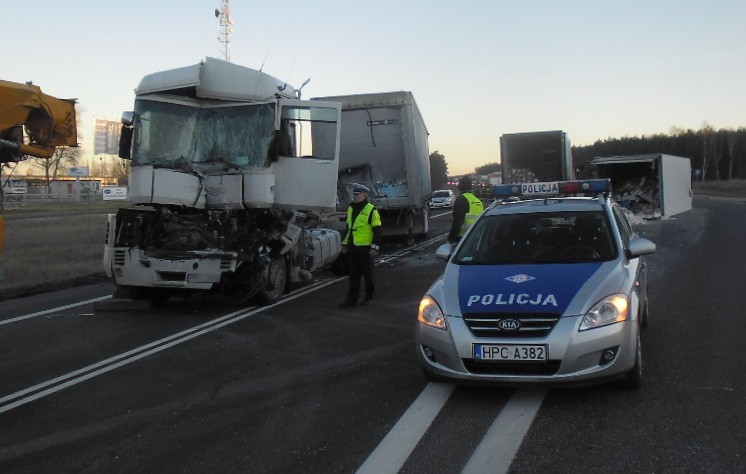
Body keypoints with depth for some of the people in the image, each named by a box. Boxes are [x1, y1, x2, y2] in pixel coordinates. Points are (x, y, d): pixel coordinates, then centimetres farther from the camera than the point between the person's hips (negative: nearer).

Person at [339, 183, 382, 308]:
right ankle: (352, 299, 10)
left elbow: (377, 230, -10)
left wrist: (374, 247, -15)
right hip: (352, 248, 6)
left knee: (367, 274, 5)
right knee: (353, 275, 7)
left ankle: (370, 296, 21)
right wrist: (344, 243, 20)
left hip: (365, 249, -6)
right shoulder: (351, 209, 13)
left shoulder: (371, 210, -9)